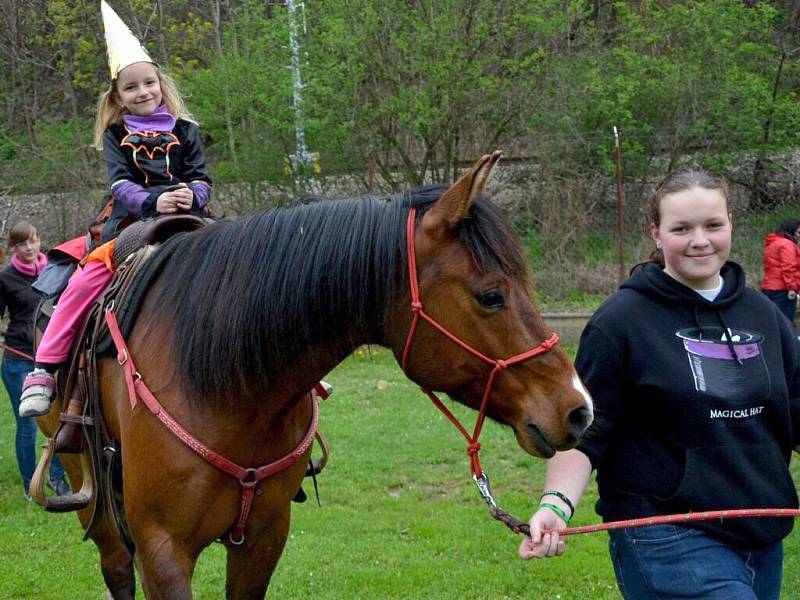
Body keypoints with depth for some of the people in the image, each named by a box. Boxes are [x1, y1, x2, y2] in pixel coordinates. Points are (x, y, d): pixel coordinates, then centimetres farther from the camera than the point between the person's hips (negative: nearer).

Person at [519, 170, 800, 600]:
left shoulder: (763, 313, 9)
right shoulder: (621, 321, -7)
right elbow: (584, 434, -8)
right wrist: (557, 504, -24)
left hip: (763, 538, 6)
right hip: (668, 542, -6)